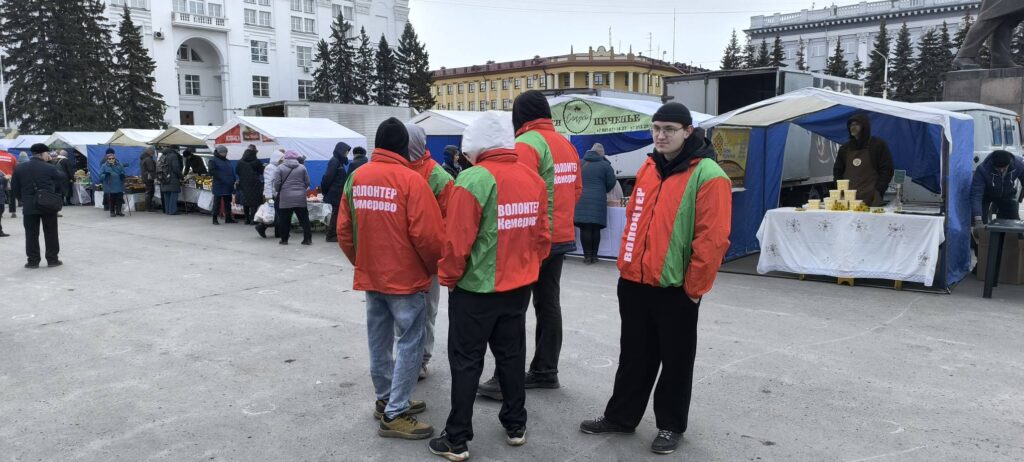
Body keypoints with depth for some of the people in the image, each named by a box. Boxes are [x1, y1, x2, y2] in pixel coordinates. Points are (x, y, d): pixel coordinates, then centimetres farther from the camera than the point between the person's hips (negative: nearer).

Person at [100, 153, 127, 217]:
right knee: (111, 200, 2)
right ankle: (112, 212, 13)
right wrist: (105, 175, -22)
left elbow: (123, 172, 13)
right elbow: (101, 175, -2)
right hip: (109, 187, -2)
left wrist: (122, 175, -9)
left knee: (120, 198, 2)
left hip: (119, 186, 2)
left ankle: (119, 211, 15)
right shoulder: (104, 166, 0)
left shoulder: (119, 165, 6)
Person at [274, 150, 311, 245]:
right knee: (304, 219, 5)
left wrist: (278, 191, 16)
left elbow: (276, 183, -3)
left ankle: (284, 239, 13)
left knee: (285, 219, 8)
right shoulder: (302, 167, 4)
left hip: (285, 198, -1)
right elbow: (307, 182, 6)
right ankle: (308, 239, 5)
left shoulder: (280, 168, -1)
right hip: (300, 198, 1)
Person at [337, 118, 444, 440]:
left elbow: (344, 232, 7)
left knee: (379, 342, 17)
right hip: (405, 278, -6)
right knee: (409, 344, 2)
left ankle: (386, 400, 31)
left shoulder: (355, 178, 3)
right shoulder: (410, 180, -15)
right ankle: (395, 415, 5)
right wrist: (436, 269, -1)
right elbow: (427, 235, -18)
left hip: (370, 277, 7)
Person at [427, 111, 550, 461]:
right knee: (512, 355, 19)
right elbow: (541, 235, 6)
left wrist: (448, 278, -4)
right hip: (518, 287, 6)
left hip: (476, 289, -5)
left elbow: (458, 241, -20)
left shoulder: (473, 179, -20)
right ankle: (515, 426, 31)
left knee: (466, 362, 6)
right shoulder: (534, 178, -1)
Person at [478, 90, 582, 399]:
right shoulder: (566, 145, 11)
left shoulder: (526, 145, -14)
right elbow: (576, 189, 15)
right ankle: (545, 371, 21)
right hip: (561, 237, 8)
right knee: (548, 303, 14)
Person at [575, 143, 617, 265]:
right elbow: (611, 183, 3)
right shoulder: (605, 165, 2)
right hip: (598, 201, -2)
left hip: (581, 201, 2)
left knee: (584, 229, 1)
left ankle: (587, 256, 2)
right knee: (595, 229, 5)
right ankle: (594, 255, 9)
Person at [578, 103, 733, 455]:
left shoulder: (707, 176, -14)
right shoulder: (648, 168, 9)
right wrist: (627, 264, 14)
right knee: (634, 355, 18)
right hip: (634, 282, 6)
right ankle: (620, 416, 32)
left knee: (675, 360, 10)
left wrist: (694, 287, -14)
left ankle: (670, 425, 27)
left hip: (675, 289, -6)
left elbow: (713, 239, -17)